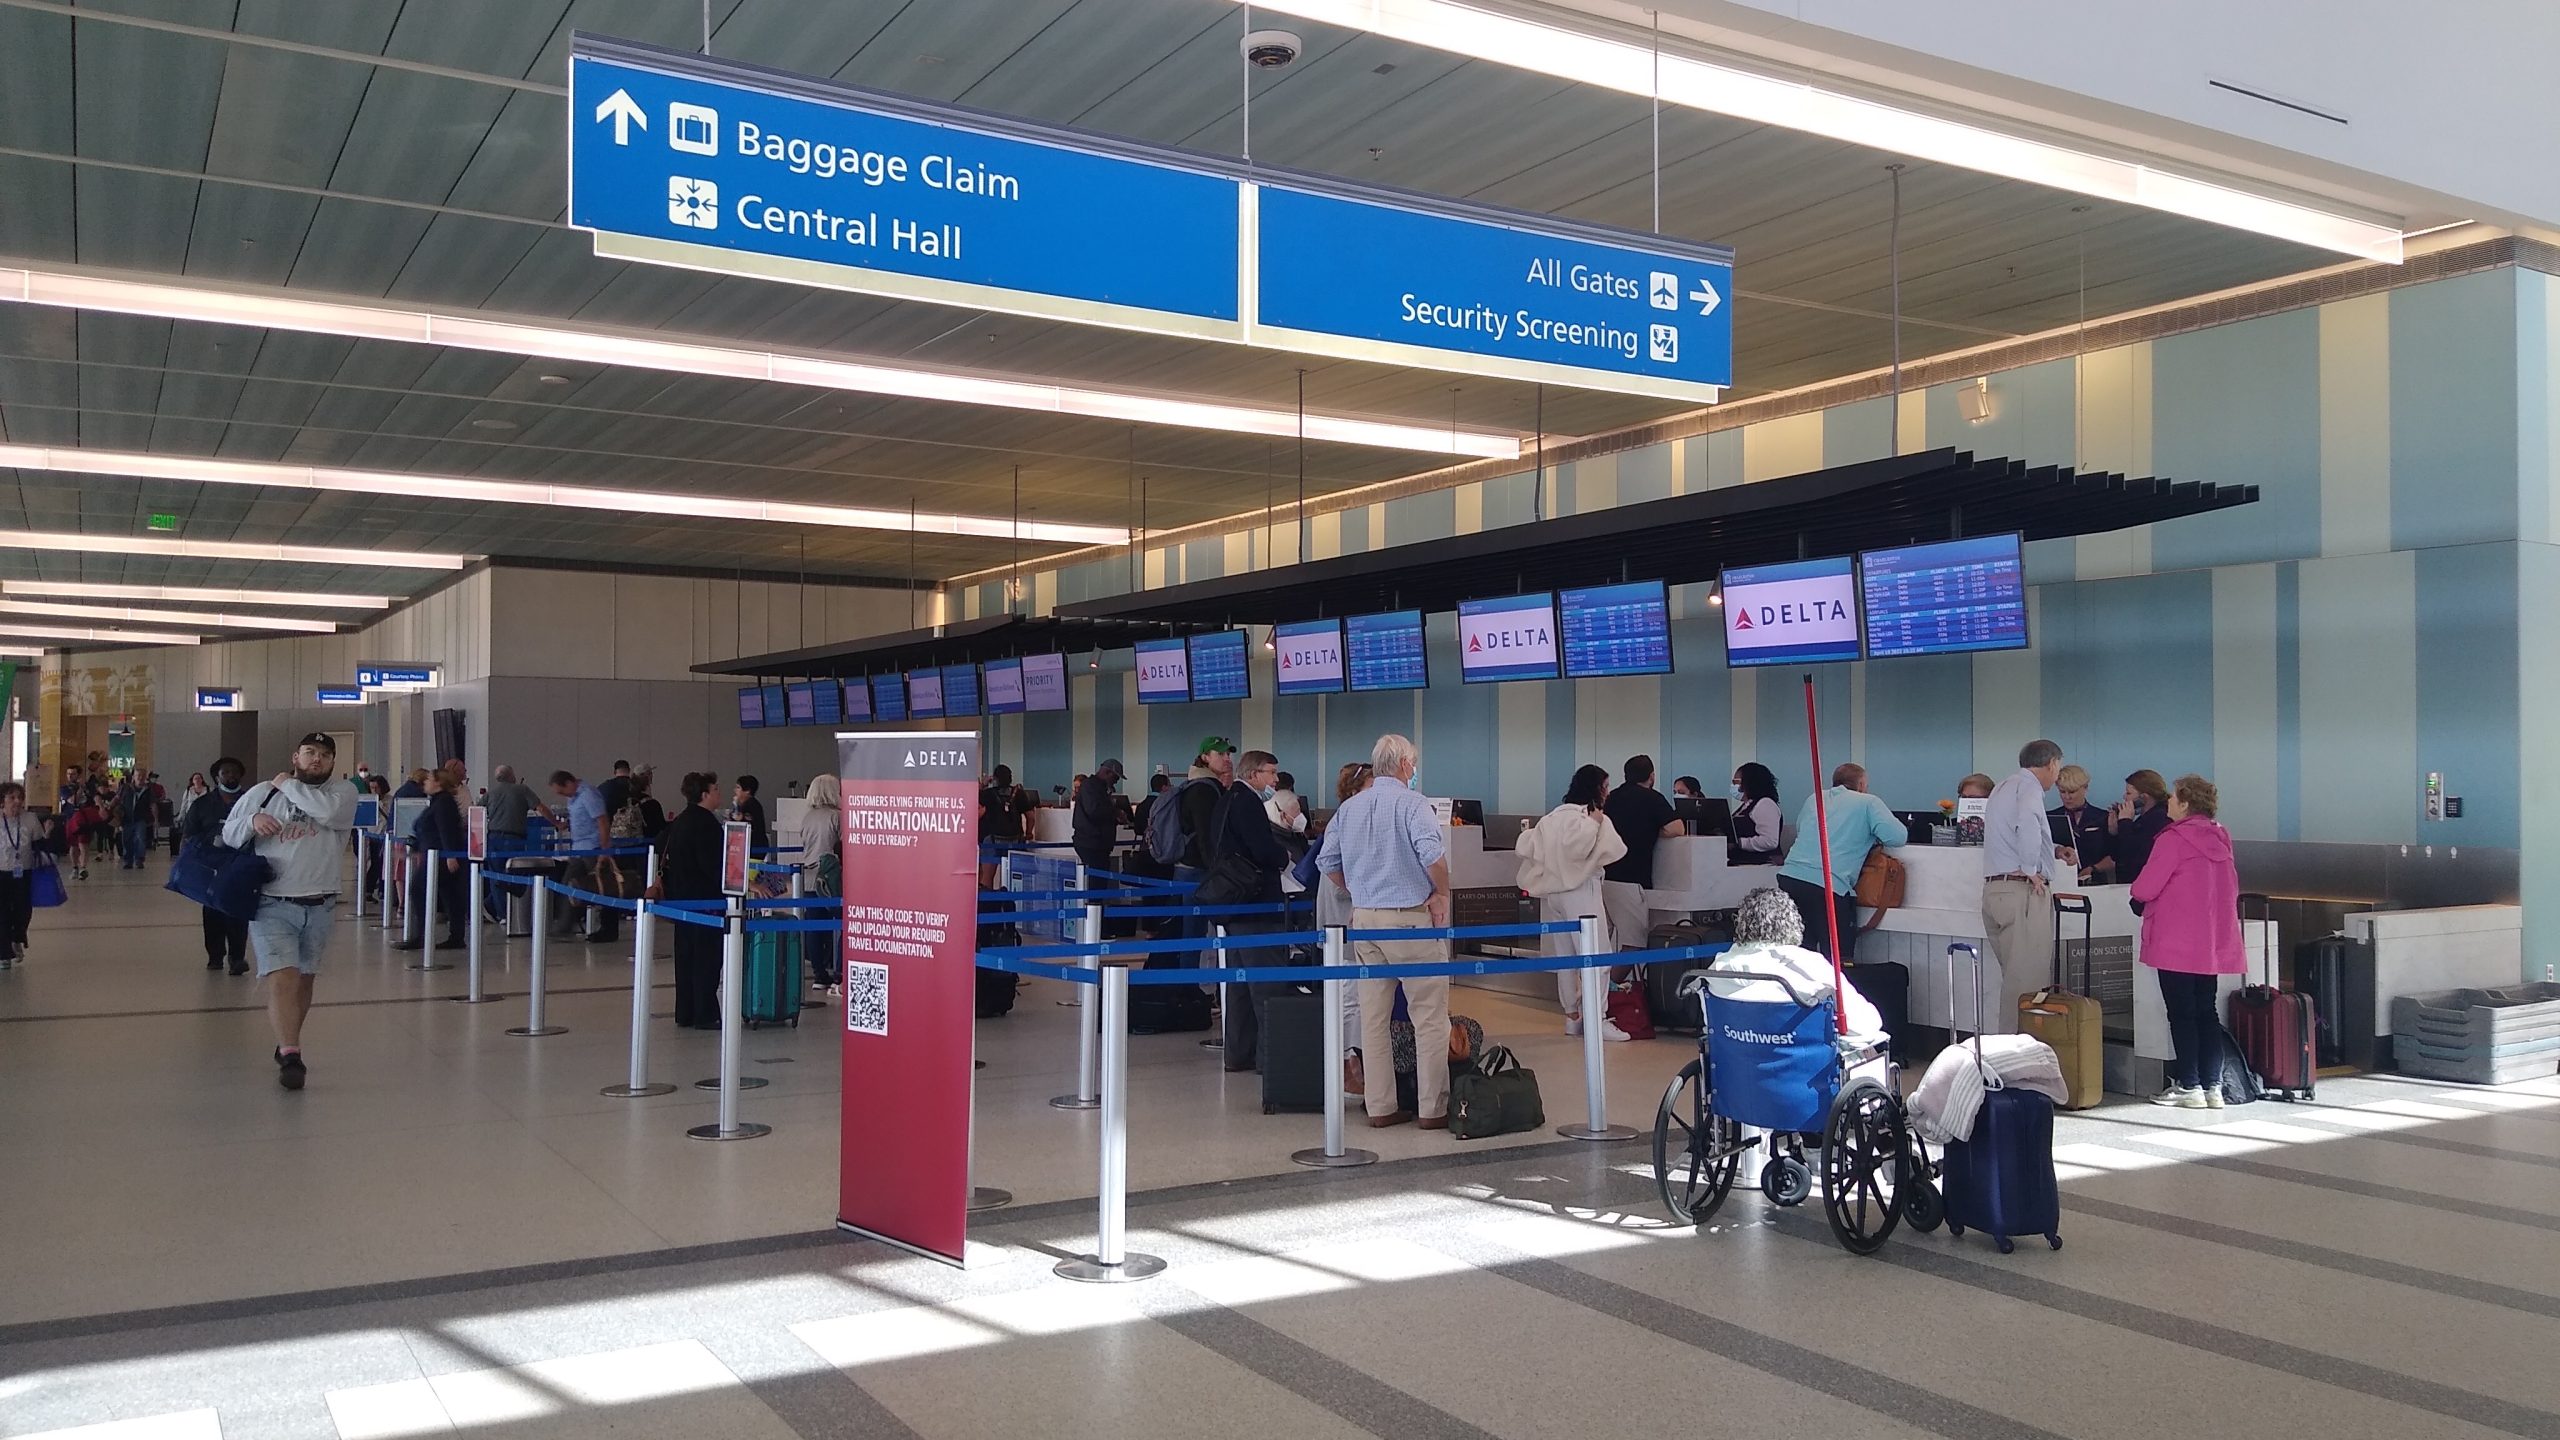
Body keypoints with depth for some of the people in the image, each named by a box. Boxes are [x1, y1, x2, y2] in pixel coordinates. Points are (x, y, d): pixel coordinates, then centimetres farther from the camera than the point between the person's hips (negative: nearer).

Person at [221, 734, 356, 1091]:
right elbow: (228, 836, 12)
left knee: (304, 980, 15)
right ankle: (291, 1058, -17)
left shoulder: (342, 794, 3)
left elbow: (329, 811, -21)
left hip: (320, 907, 2)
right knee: (282, 979, -15)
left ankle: (287, 1045, 33)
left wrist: (289, 786, -8)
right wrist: (252, 822, -10)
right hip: (272, 905, -2)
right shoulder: (261, 792, 7)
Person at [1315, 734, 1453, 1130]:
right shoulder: (1411, 803, -9)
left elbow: (1328, 862, 13)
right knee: (1429, 1015, 0)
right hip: (1410, 917, -6)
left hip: (1363, 918, 6)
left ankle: (1379, 1106, 14)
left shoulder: (1348, 808, 10)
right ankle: (1433, 1107, 1)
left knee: (1374, 1016, 9)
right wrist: (1441, 893, -8)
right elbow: (1432, 853, -22)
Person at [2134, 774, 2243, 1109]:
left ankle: (2188, 1086, 2)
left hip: (2177, 943, -7)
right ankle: (2212, 1086, 11)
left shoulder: (2173, 839, -14)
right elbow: (2232, 888, 17)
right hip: (2214, 942, 7)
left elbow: (2144, 889, -15)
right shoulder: (2220, 839, 7)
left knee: (2181, 1013, 0)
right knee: (2206, 1012, 11)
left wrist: (2137, 889, 6)